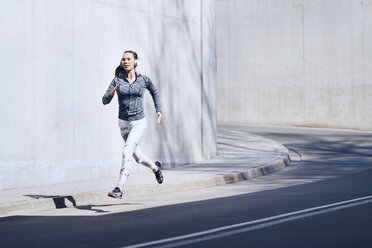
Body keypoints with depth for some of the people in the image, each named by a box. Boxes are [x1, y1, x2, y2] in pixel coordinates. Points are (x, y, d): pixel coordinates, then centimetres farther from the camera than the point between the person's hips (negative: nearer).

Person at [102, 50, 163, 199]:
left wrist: (159, 110, 13)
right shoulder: (117, 80, -3)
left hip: (139, 122, -3)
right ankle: (155, 167, 52)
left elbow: (154, 92, 17)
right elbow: (105, 101, -10)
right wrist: (111, 93, -30)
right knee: (137, 156, 19)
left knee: (127, 151, -23)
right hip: (124, 123, 4)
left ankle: (119, 189, -29)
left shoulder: (143, 79, -3)